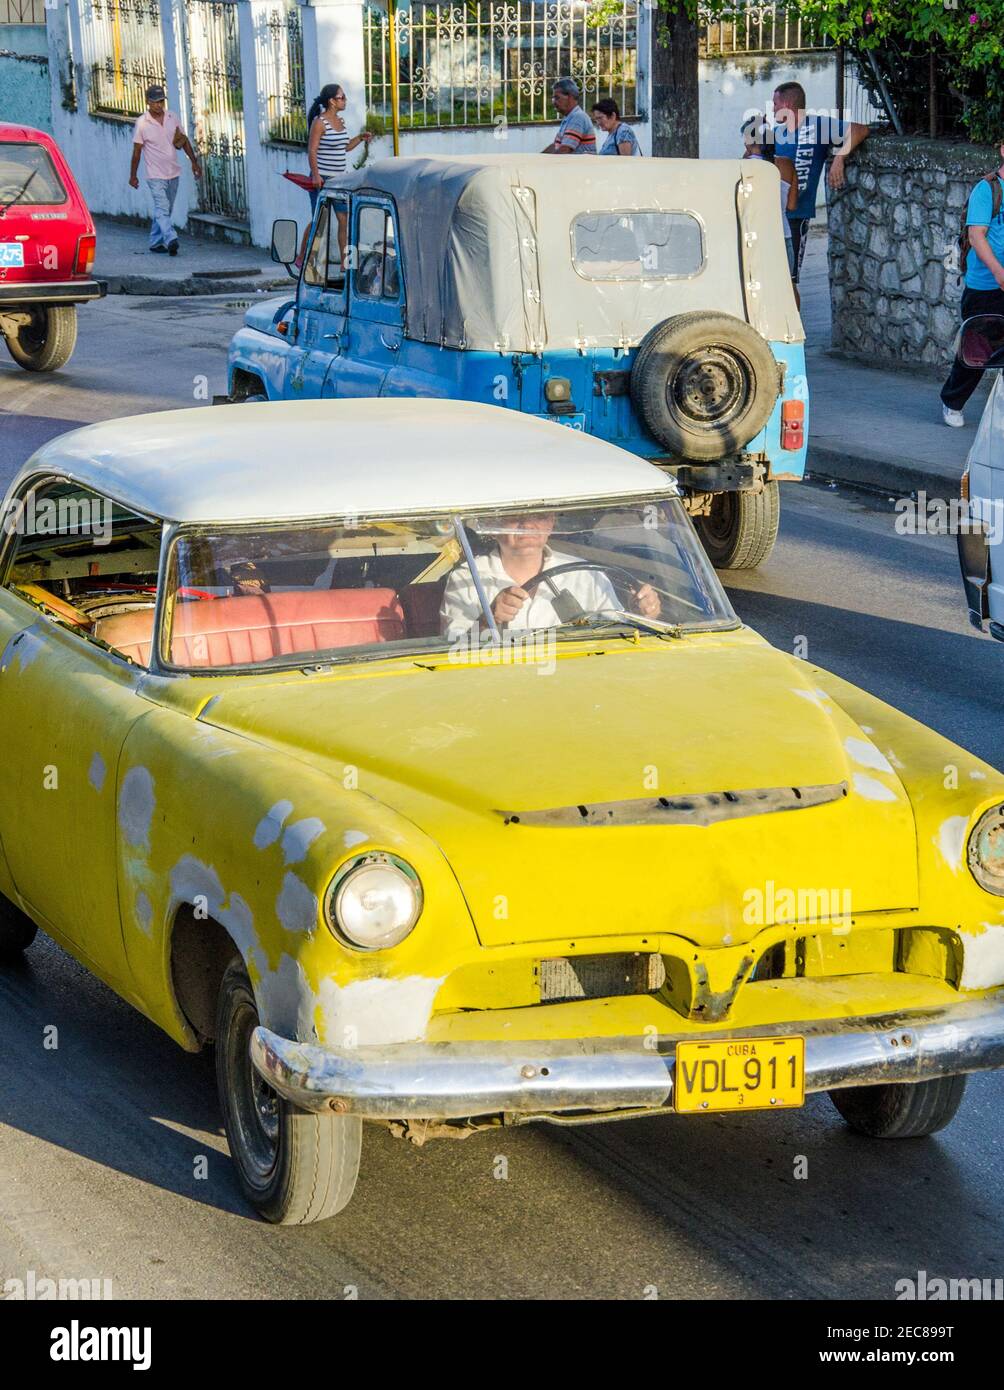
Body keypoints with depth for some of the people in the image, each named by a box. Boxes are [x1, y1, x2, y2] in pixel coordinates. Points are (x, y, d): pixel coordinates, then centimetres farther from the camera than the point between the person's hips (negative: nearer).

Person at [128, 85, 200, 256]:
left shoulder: (172, 118, 4)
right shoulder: (142, 123, -9)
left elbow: (184, 140, 15)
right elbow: (137, 151, -3)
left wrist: (194, 162, 11)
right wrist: (133, 175, 1)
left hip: (173, 173, 6)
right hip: (155, 175, -6)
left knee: (164, 210, 13)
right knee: (162, 209, -17)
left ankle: (156, 242, 22)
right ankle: (171, 240, -30)